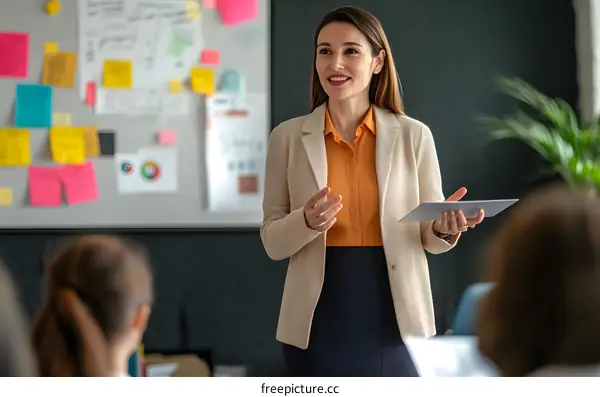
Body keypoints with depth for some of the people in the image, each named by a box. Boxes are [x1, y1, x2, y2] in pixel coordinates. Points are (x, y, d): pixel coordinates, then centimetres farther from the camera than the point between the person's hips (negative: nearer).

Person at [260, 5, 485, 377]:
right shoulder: (288, 136, 1)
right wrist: (307, 222, -19)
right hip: (319, 325, 0)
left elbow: (430, 237, 5)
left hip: (396, 322, 0)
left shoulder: (414, 135, 1)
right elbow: (273, 242, 1)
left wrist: (446, 228, -17)